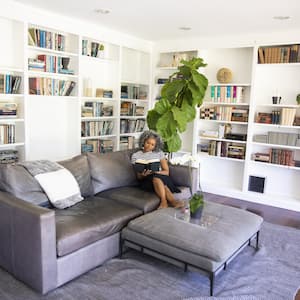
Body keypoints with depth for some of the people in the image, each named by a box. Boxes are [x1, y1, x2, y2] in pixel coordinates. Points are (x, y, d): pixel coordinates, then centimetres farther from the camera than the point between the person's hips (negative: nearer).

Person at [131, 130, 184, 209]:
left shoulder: (159, 153, 13)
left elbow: (166, 172, 6)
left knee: (156, 177, -35)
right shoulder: (136, 156, 10)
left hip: (162, 178, 2)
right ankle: (172, 201, -51)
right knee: (156, 177, -36)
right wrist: (142, 175, -18)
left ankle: (164, 201, -52)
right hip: (146, 181, -1)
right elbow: (138, 177, 6)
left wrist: (155, 172, -14)